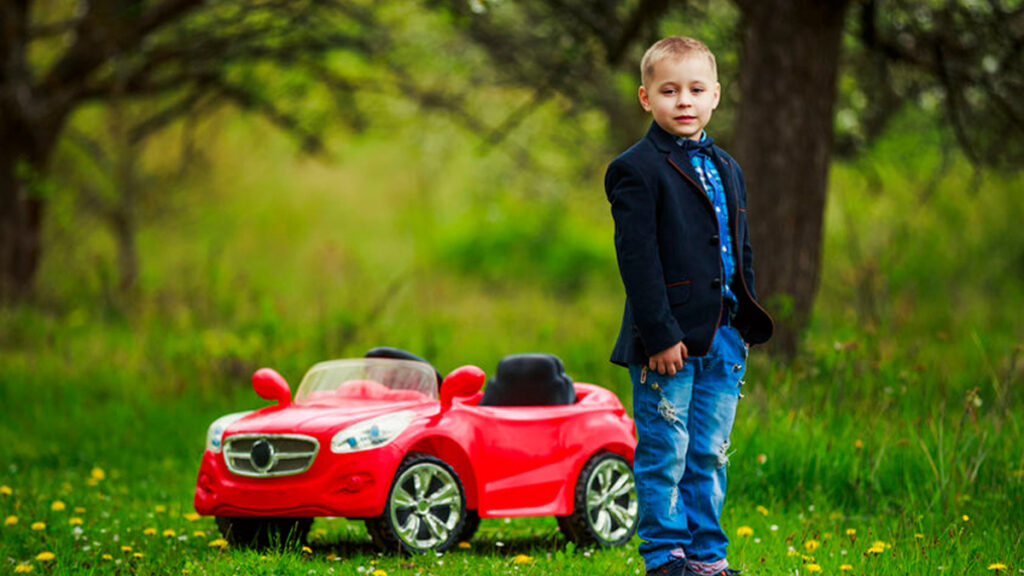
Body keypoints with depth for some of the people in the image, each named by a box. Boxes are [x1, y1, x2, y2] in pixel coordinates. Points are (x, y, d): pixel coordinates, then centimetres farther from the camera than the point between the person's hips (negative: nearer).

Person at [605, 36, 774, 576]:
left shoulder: (726, 170, 15)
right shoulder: (637, 169, -8)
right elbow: (637, 257, -13)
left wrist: (746, 326, 13)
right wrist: (659, 334, -18)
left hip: (722, 339, 6)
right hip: (667, 339, -6)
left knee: (709, 454, 10)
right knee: (664, 452, -1)